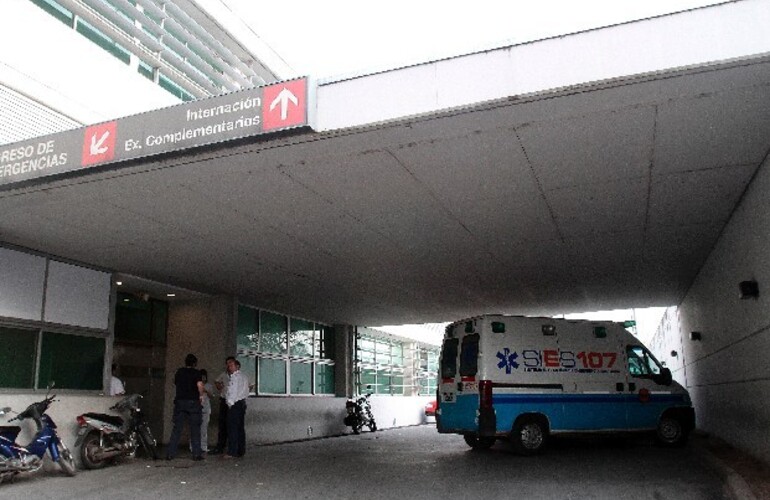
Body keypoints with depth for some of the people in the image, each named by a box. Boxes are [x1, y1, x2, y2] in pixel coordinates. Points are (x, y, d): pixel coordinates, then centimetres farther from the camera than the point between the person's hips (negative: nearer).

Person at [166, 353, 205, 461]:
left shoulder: (179, 372, 11)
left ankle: (170, 453, 3)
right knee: (195, 429, 2)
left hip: (180, 402, 3)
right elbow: (199, 384, -18)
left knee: (176, 429, 7)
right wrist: (201, 395, -4)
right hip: (193, 402, -3)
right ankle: (196, 454, 1)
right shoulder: (196, 373, -3)